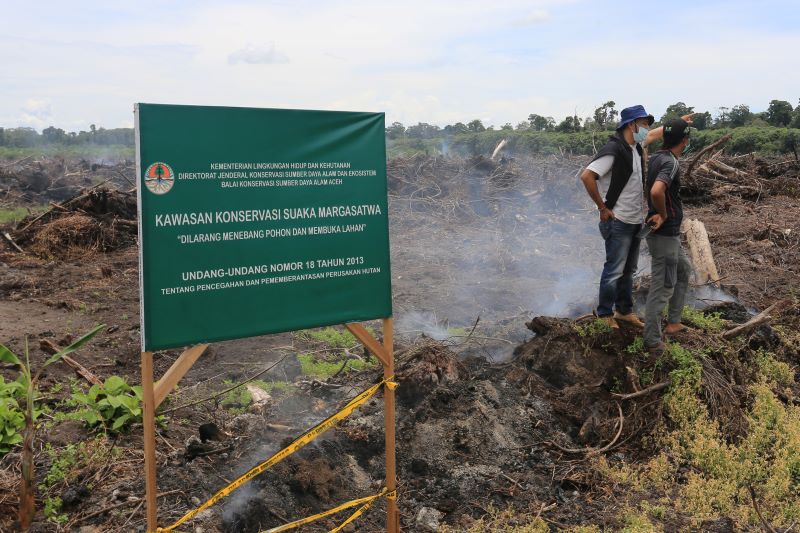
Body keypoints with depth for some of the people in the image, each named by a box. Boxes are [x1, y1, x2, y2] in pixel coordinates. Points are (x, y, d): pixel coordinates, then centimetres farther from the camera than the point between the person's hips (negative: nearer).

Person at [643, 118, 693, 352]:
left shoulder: (656, 157, 8)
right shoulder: (671, 163, -21)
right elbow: (656, 191, -39)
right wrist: (664, 214, -20)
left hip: (668, 233, 10)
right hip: (664, 234, -10)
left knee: (684, 270, 26)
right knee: (662, 288, -2)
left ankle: (673, 322, 33)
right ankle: (652, 341, 7)